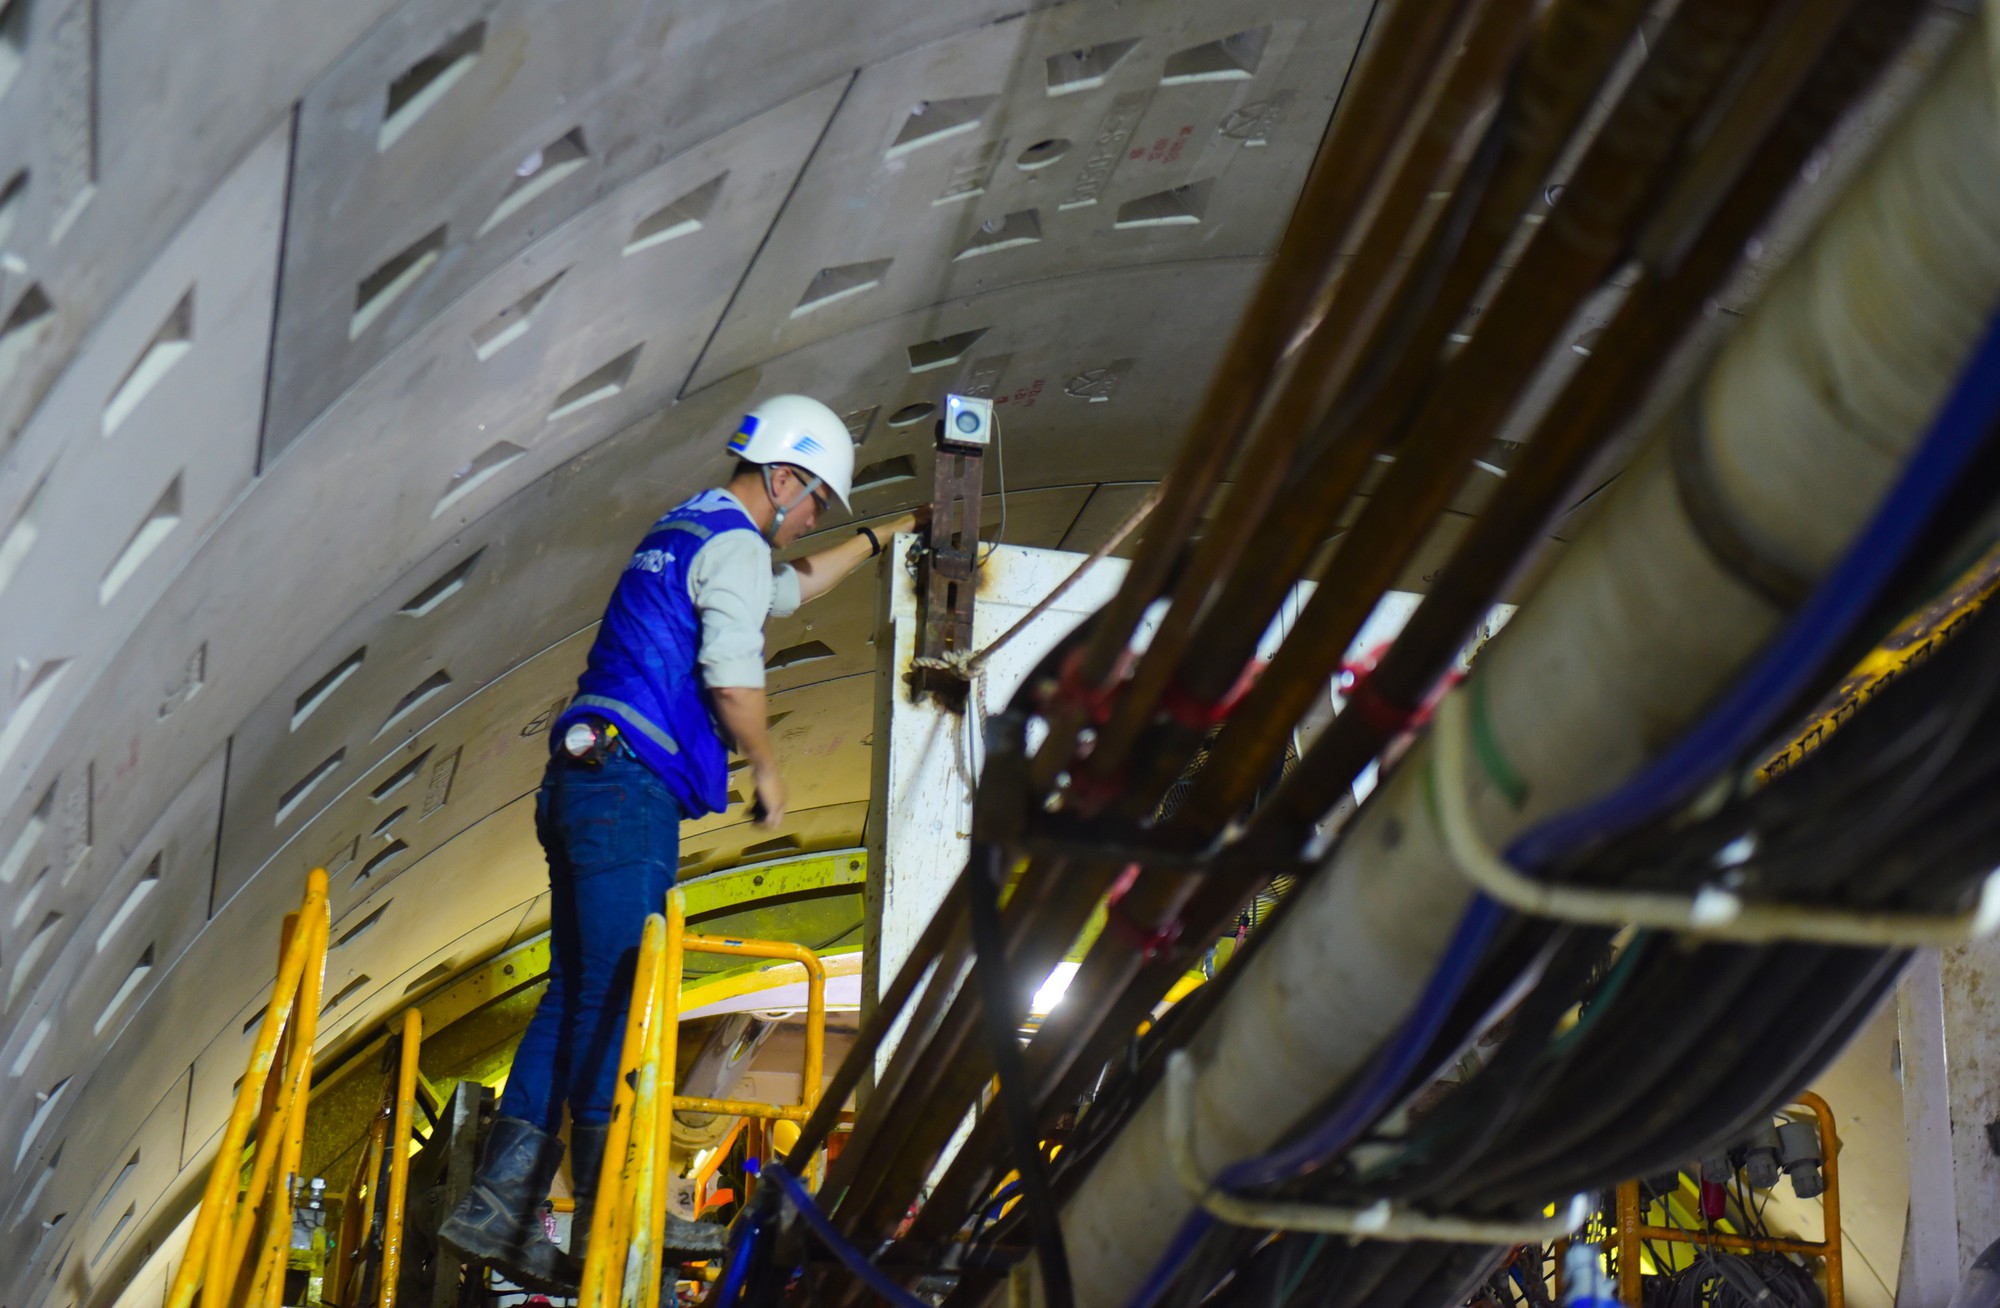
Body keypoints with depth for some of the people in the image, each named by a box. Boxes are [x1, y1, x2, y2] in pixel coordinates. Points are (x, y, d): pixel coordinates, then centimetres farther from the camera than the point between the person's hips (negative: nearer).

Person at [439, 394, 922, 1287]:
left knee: (576, 995, 7)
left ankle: (496, 1205, 3)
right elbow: (733, 679, -17)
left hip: (581, 782, 9)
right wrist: (765, 769, -2)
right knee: (615, 999, -10)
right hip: (630, 789, -9)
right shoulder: (733, 543, -5)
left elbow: (784, 591, 43)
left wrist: (874, 542, 48)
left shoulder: (677, 534, 25)